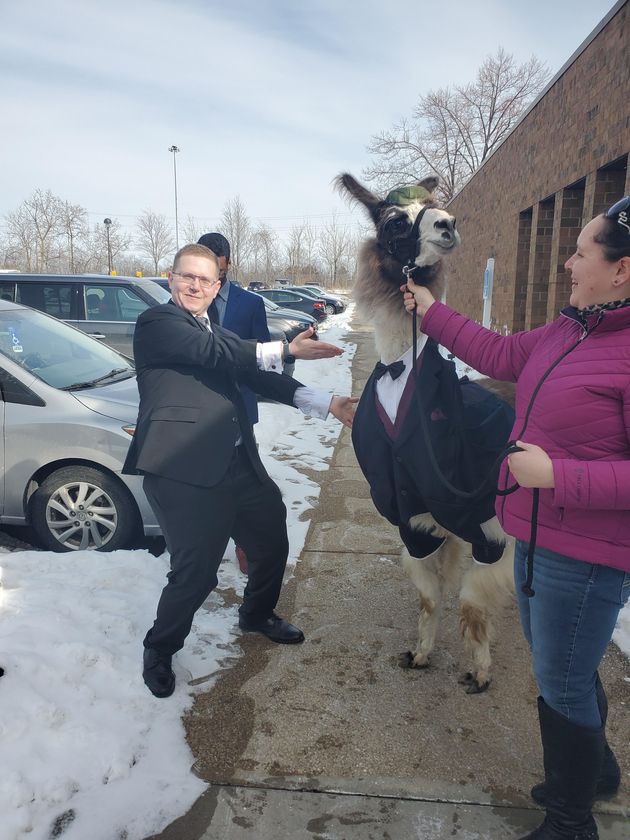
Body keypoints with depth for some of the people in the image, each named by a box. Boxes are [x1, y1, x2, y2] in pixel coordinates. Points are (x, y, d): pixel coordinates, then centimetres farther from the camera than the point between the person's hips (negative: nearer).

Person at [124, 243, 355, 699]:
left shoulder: (219, 335, 20)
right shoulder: (157, 322, -3)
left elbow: (260, 379, 10)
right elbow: (213, 352, -19)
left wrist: (326, 403, 1)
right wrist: (284, 350, -21)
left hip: (238, 464, 8)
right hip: (187, 473, -8)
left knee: (273, 542, 20)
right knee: (196, 572, -5)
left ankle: (257, 615, 48)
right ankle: (159, 651, 25)